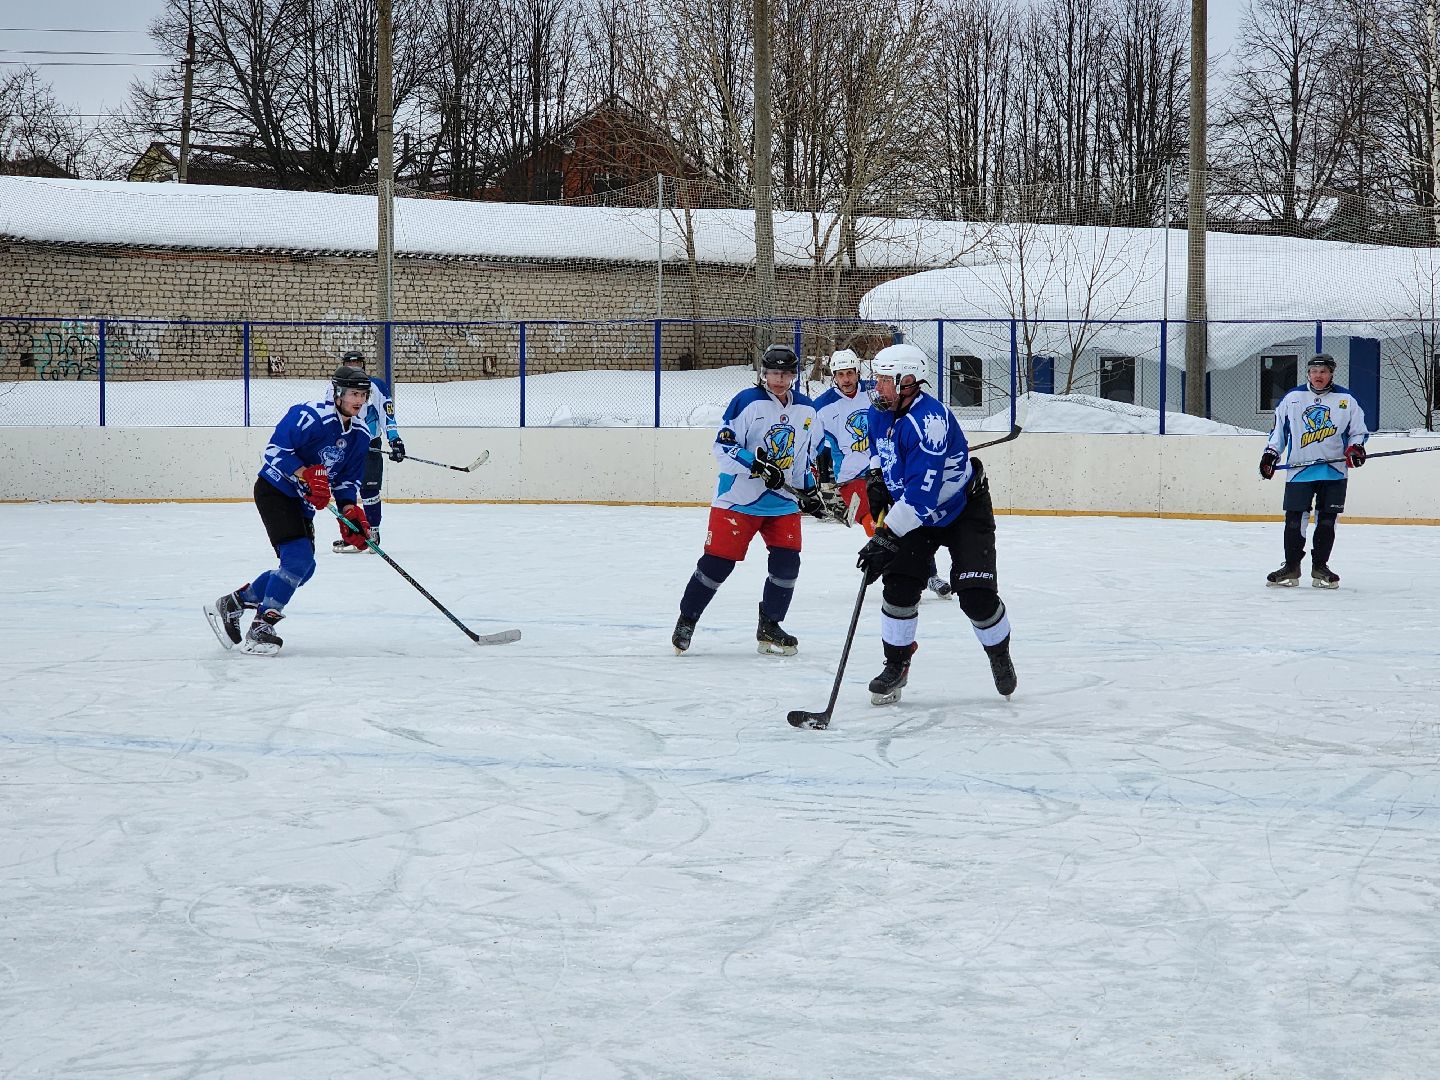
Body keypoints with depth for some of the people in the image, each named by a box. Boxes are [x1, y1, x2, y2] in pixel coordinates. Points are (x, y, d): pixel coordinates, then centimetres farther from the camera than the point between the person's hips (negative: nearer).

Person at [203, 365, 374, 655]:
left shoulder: (360, 434, 4)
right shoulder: (312, 416, -22)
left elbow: (348, 480, 11)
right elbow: (277, 450, -24)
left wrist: (351, 512, -4)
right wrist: (308, 475, -32)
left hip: (303, 502, 9)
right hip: (274, 491, -9)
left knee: (302, 568, 7)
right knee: (298, 557, -22)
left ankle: (231, 605, 18)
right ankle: (260, 628, -16)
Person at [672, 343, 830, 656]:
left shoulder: (806, 410, 8)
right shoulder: (746, 402, -11)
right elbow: (723, 447, -15)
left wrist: (810, 491, 18)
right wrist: (756, 465, -25)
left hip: (784, 501, 5)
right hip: (738, 498, -5)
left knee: (787, 562, -4)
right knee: (718, 561, -4)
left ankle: (769, 627, 11)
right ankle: (687, 619, 12)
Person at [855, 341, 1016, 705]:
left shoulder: (930, 421, -34)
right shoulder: (880, 413, -7)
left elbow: (920, 494, -38)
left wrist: (885, 539, -39)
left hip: (964, 510, -7)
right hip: (915, 512, 7)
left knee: (976, 593, -13)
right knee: (899, 587, -9)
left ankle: (999, 654, 15)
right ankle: (896, 666, 6)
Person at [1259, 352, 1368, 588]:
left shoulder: (1346, 400, 5)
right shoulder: (1292, 399, 8)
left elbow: (1358, 430, 10)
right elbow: (1279, 430, 15)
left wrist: (1356, 447, -9)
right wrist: (1270, 454, 6)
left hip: (1334, 472, 0)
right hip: (1299, 470, 0)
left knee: (1326, 521, 2)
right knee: (1294, 520, -3)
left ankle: (1320, 567, 12)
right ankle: (1291, 567, 7)